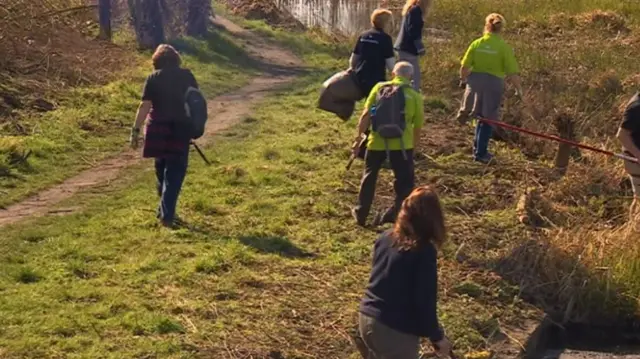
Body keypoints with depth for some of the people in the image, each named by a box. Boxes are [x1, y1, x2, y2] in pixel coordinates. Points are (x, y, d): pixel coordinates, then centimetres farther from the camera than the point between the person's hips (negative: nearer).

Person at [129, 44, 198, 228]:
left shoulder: (153, 78, -1)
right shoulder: (187, 75, 4)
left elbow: (145, 106, -8)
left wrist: (136, 130, -5)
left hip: (158, 128, 0)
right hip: (180, 129, 0)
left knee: (162, 169, 19)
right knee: (174, 173, 3)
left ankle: (164, 210, 31)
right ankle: (167, 215, -6)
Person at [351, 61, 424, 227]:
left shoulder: (380, 87, 3)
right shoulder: (415, 96, 2)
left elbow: (366, 115, -2)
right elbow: (418, 125, 4)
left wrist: (358, 137, 4)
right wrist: (413, 145, 18)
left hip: (377, 142, 2)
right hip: (402, 144, -2)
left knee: (369, 177, 20)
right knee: (405, 181, 9)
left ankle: (361, 213, 30)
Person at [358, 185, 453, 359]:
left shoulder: (385, 238, 4)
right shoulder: (424, 251, -17)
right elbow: (425, 300, -16)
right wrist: (437, 337, -3)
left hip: (367, 318, 7)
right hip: (395, 330, -7)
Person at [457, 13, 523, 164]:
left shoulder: (477, 43, -3)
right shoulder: (504, 47, -8)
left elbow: (464, 66, -2)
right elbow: (512, 72, -10)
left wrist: (463, 78, 18)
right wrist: (518, 88, 4)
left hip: (475, 80, 2)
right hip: (493, 83, -2)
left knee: (481, 116, 21)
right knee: (487, 119, 12)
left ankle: (478, 149, 27)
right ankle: (480, 153, 18)